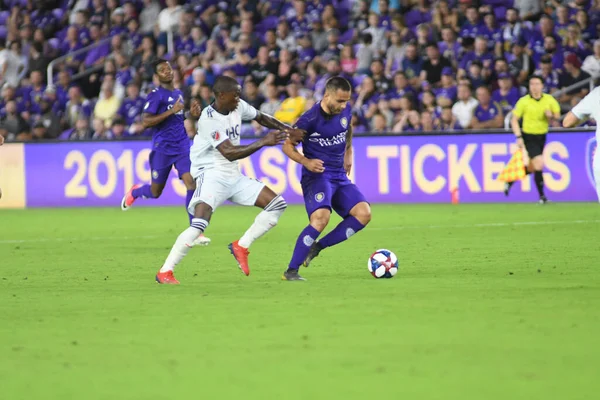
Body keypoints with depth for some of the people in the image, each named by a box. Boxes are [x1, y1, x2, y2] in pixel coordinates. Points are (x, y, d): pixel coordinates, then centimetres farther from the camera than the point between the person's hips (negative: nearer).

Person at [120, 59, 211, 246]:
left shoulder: (179, 93, 13)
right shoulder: (156, 95, -9)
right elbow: (145, 122, -17)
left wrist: (192, 115, 6)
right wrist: (171, 111, -22)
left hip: (182, 147, 5)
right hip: (162, 149, -5)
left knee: (192, 182, -14)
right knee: (155, 192, 8)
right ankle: (134, 192, 45)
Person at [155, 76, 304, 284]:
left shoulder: (238, 107, 1)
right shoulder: (209, 119, -21)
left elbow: (261, 117, 20)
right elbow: (230, 153, -26)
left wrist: (287, 130, 6)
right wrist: (263, 142, -26)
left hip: (234, 177, 8)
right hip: (212, 175, -8)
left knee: (277, 204, 3)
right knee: (199, 223, -27)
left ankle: (241, 246, 8)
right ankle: (165, 272, -19)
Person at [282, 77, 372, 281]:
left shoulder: (345, 110, 0)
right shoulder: (310, 119, -18)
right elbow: (287, 146, -8)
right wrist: (306, 162, -24)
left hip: (340, 176, 7)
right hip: (317, 175, -7)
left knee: (363, 213, -11)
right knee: (321, 217, -29)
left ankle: (318, 247, 0)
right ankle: (291, 271, -20)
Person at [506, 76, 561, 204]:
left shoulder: (549, 99, -2)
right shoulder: (523, 101, -10)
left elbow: (557, 115, 8)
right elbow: (514, 120, -6)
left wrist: (551, 116, -16)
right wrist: (519, 137, -16)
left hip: (542, 137, 5)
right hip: (529, 136, -5)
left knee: (531, 168, 13)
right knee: (539, 165, -17)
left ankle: (510, 181, 37)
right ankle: (541, 196, -6)